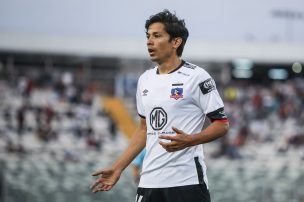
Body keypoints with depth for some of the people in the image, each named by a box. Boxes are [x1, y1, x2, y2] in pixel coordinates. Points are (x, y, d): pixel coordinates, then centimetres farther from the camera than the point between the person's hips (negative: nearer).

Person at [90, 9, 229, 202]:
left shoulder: (196, 77, -6)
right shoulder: (145, 80, 14)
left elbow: (222, 124, -6)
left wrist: (189, 140, -22)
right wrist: (118, 167, 17)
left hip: (187, 181, -6)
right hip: (149, 182, 6)